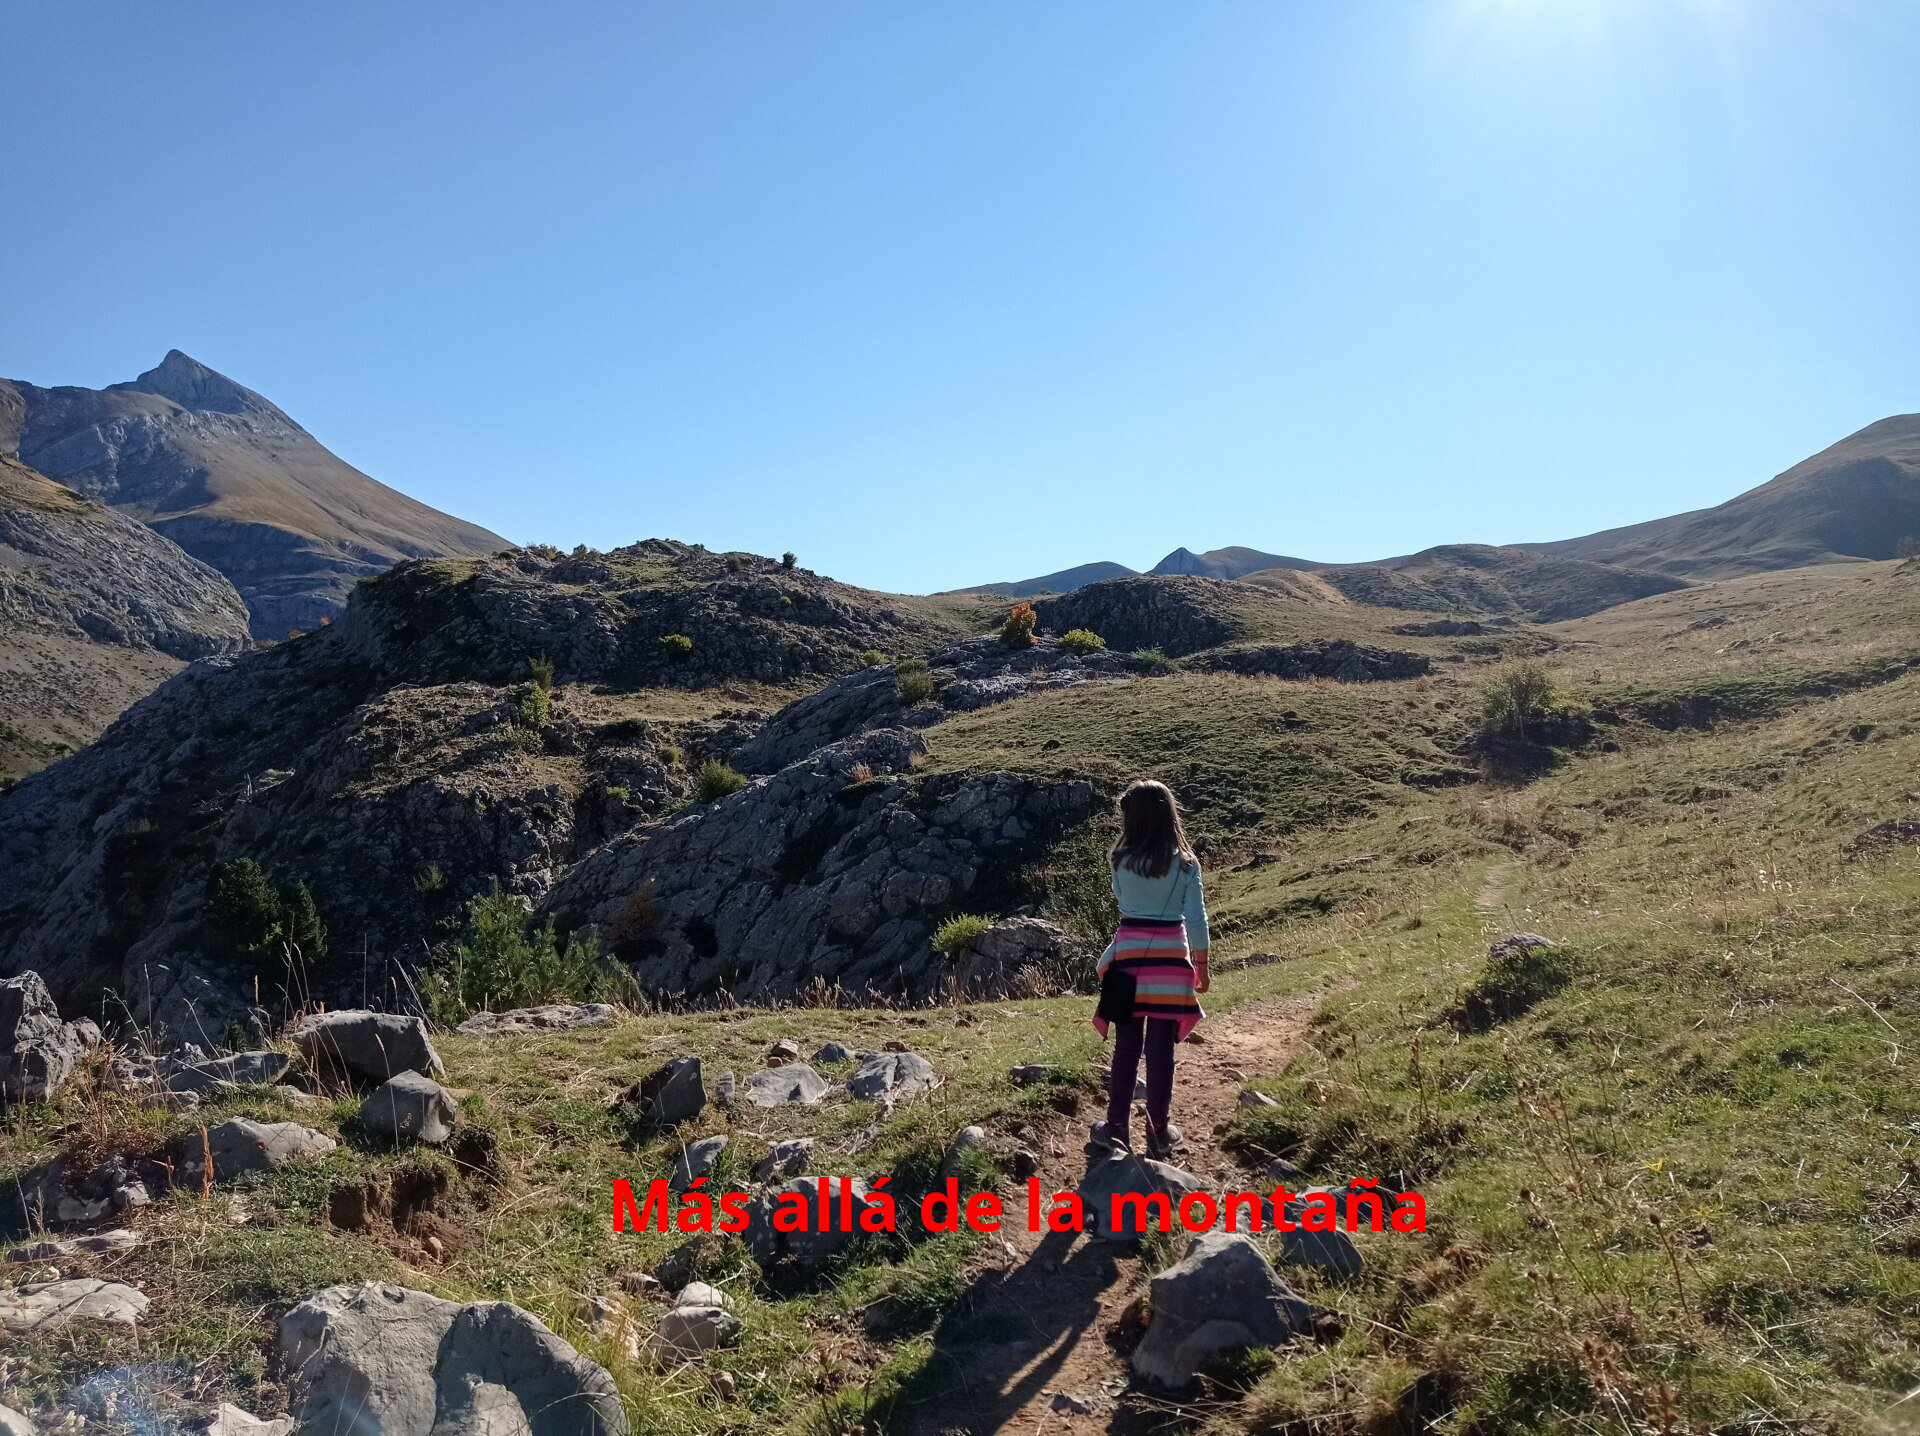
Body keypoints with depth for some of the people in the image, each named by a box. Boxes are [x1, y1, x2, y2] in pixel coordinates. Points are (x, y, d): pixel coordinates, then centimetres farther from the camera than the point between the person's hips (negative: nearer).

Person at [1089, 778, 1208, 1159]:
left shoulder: (1121, 859, -5)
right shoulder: (1185, 863, -6)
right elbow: (1196, 918, -5)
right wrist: (1201, 965, 4)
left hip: (1129, 955, 0)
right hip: (1171, 958, 0)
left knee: (1127, 1046, 8)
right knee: (1161, 1048, 7)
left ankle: (1117, 1127, 13)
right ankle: (1159, 1131, 14)